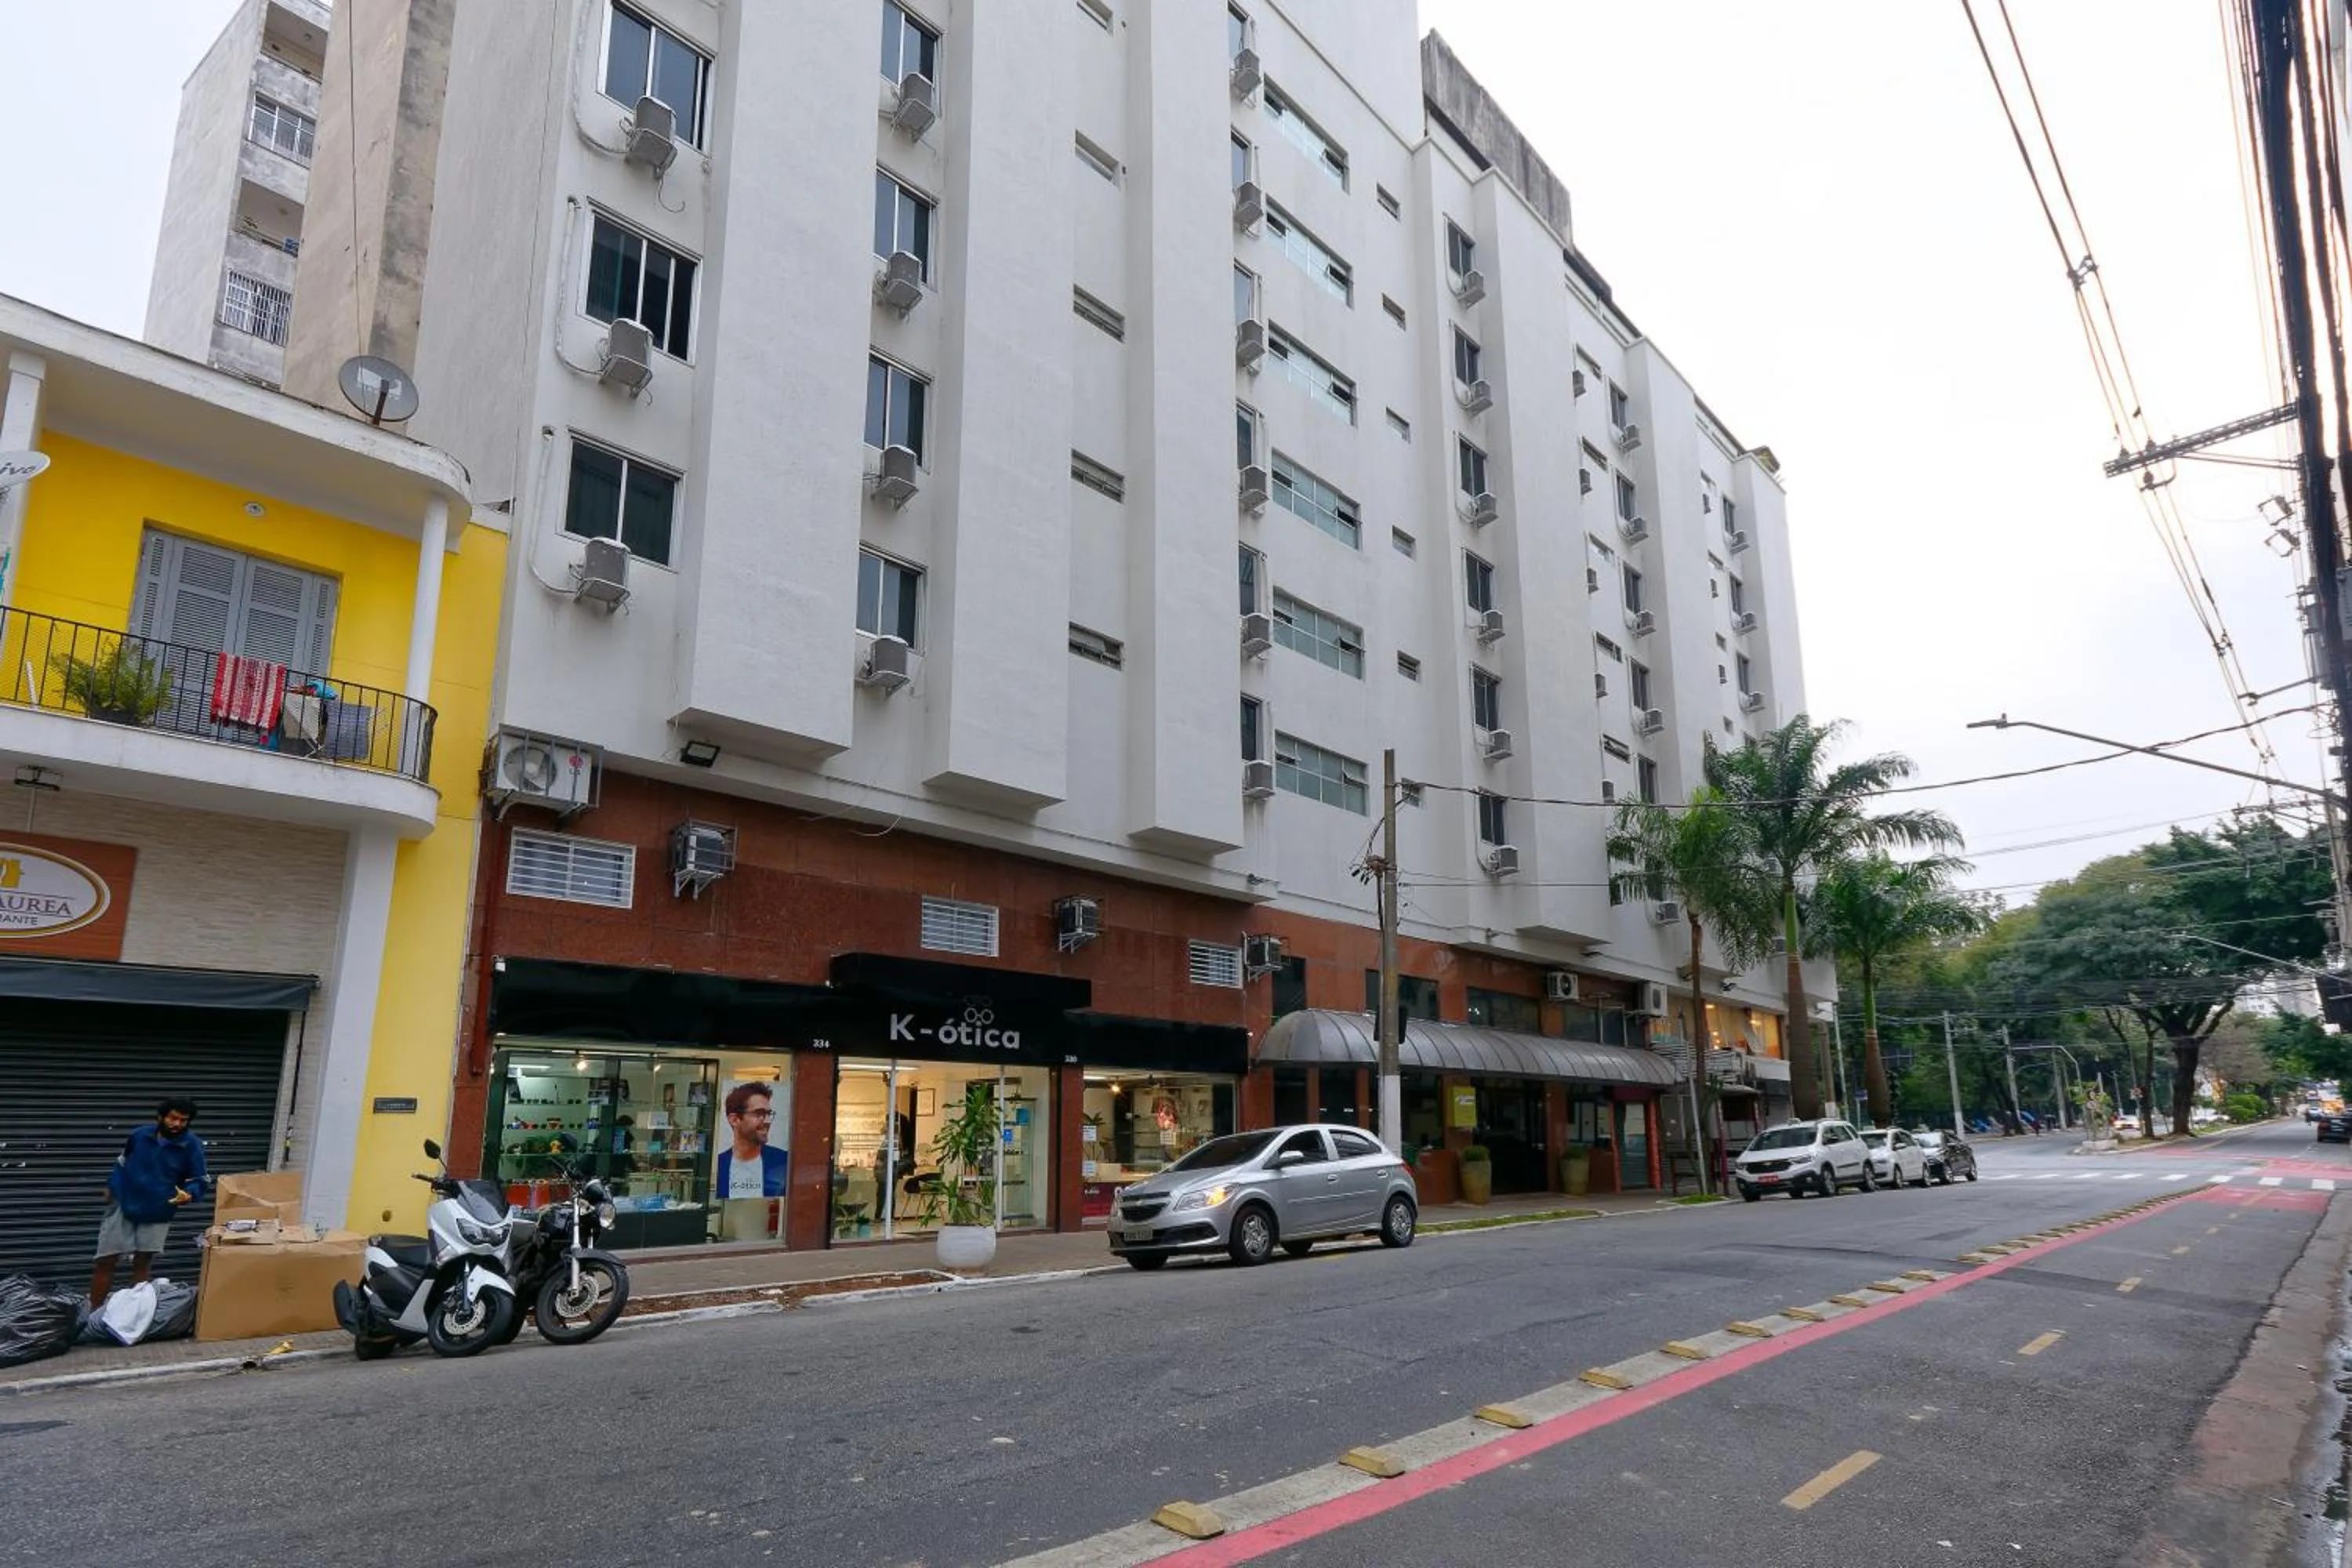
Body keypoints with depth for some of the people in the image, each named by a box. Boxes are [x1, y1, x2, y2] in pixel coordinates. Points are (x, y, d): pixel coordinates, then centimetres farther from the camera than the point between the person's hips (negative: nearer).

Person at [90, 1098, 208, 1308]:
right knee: (105, 1261, 3)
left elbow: (199, 1181, -6)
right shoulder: (140, 1135, -7)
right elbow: (121, 1162, 13)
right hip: (123, 1206, 1)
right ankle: (94, 1312, 15)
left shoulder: (192, 1147, -11)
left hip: (157, 1215, -1)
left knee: (142, 1264, 8)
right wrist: (111, 1187, 5)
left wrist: (188, 1194, -26)